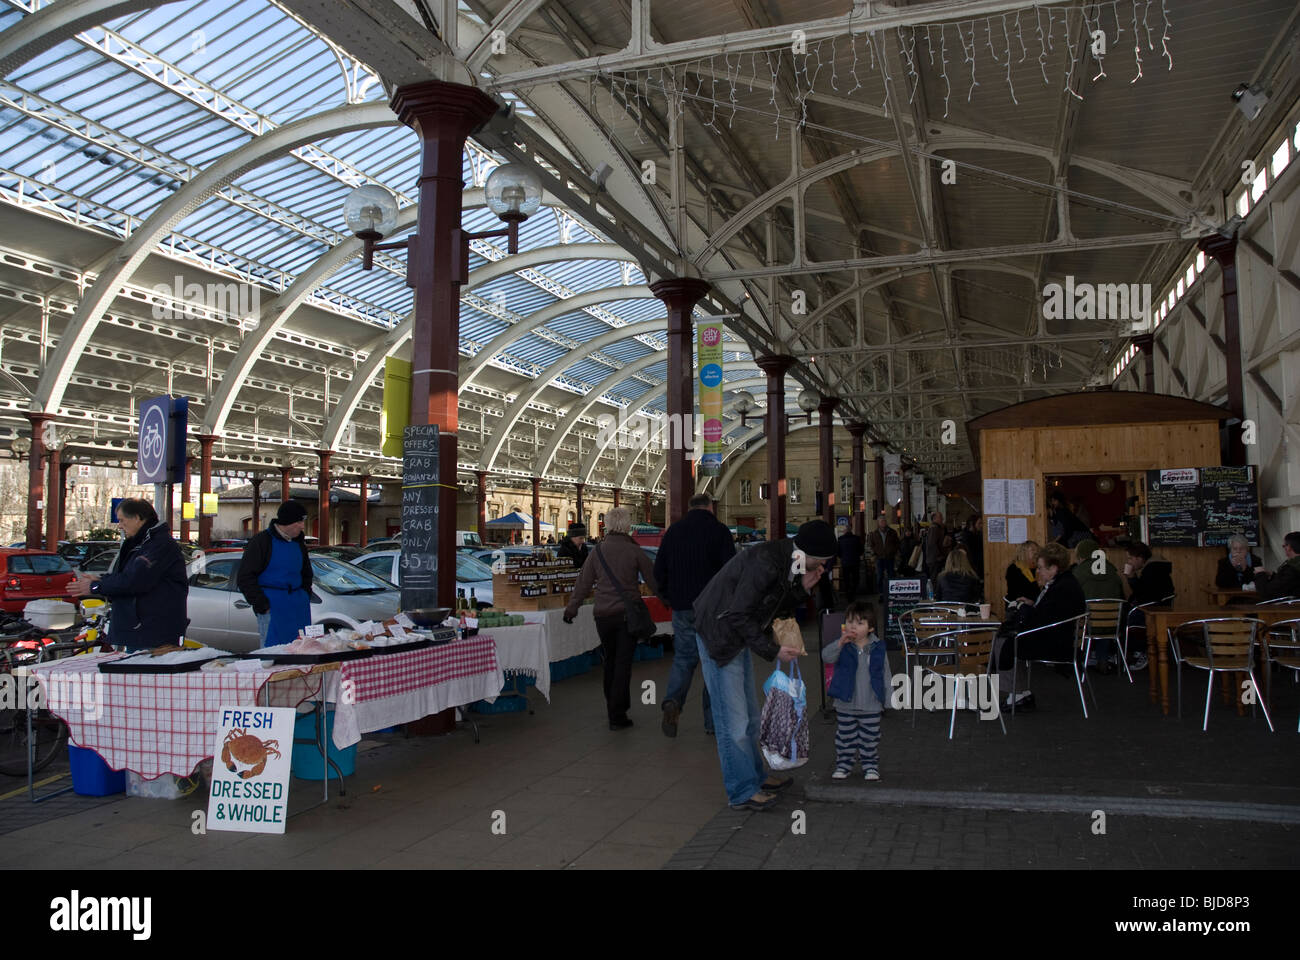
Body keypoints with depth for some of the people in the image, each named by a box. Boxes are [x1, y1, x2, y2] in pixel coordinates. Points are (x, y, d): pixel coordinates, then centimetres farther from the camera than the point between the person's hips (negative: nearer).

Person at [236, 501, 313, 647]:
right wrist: (262, 605, -11)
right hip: (272, 607, -6)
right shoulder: (262, 542, -4)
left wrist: (305, 598, 13)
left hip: (298, 607, 6)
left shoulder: (298, 544, 16)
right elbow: (245, 578, -6)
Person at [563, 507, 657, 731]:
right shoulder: (634, 551, -6)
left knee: (610, 662, 18)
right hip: (628, 614, -3)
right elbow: (653, 579, 2)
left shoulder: (598, 551, 1)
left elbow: (583, 582, 7)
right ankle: (617, 715, -1)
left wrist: (571, 609, 18)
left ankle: (615, 707, 30)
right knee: (623, 663, 1)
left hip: (603, 615, 3)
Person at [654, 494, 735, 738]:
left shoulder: (673, 531, 7)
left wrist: (668, 598, 18)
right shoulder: (719, 530, -4)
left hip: (683, 608, 3)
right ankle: (713, 722, 11)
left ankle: (673, 701, -14)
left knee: (683, 657, 12)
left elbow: (659, 570, 8)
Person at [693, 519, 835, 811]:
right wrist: (773, 650, -22)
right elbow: (738, 615, -27)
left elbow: (779, 609, 8)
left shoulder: (787, 563, 1)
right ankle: (743, 792, 6)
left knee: (749, 716, 19)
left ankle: (755, 778, 32)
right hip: (720, 637, -10)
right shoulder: (765, 563, -29)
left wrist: (803, 589, -9)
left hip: (740, 635, 10)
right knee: (733, 721, -4)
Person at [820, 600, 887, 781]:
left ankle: (870, 765, 27)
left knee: (870, 739, 11)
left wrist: (887, 699, 4)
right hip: (845, 705, 0)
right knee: (845, 737, 11)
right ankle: (843, 764, 25)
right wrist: (840, 642, -36)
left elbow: (885, 674, 3)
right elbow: (826, 657, -23)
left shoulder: (878, 647, -4)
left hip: (871, 705, 0)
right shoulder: (842, 646, -6)